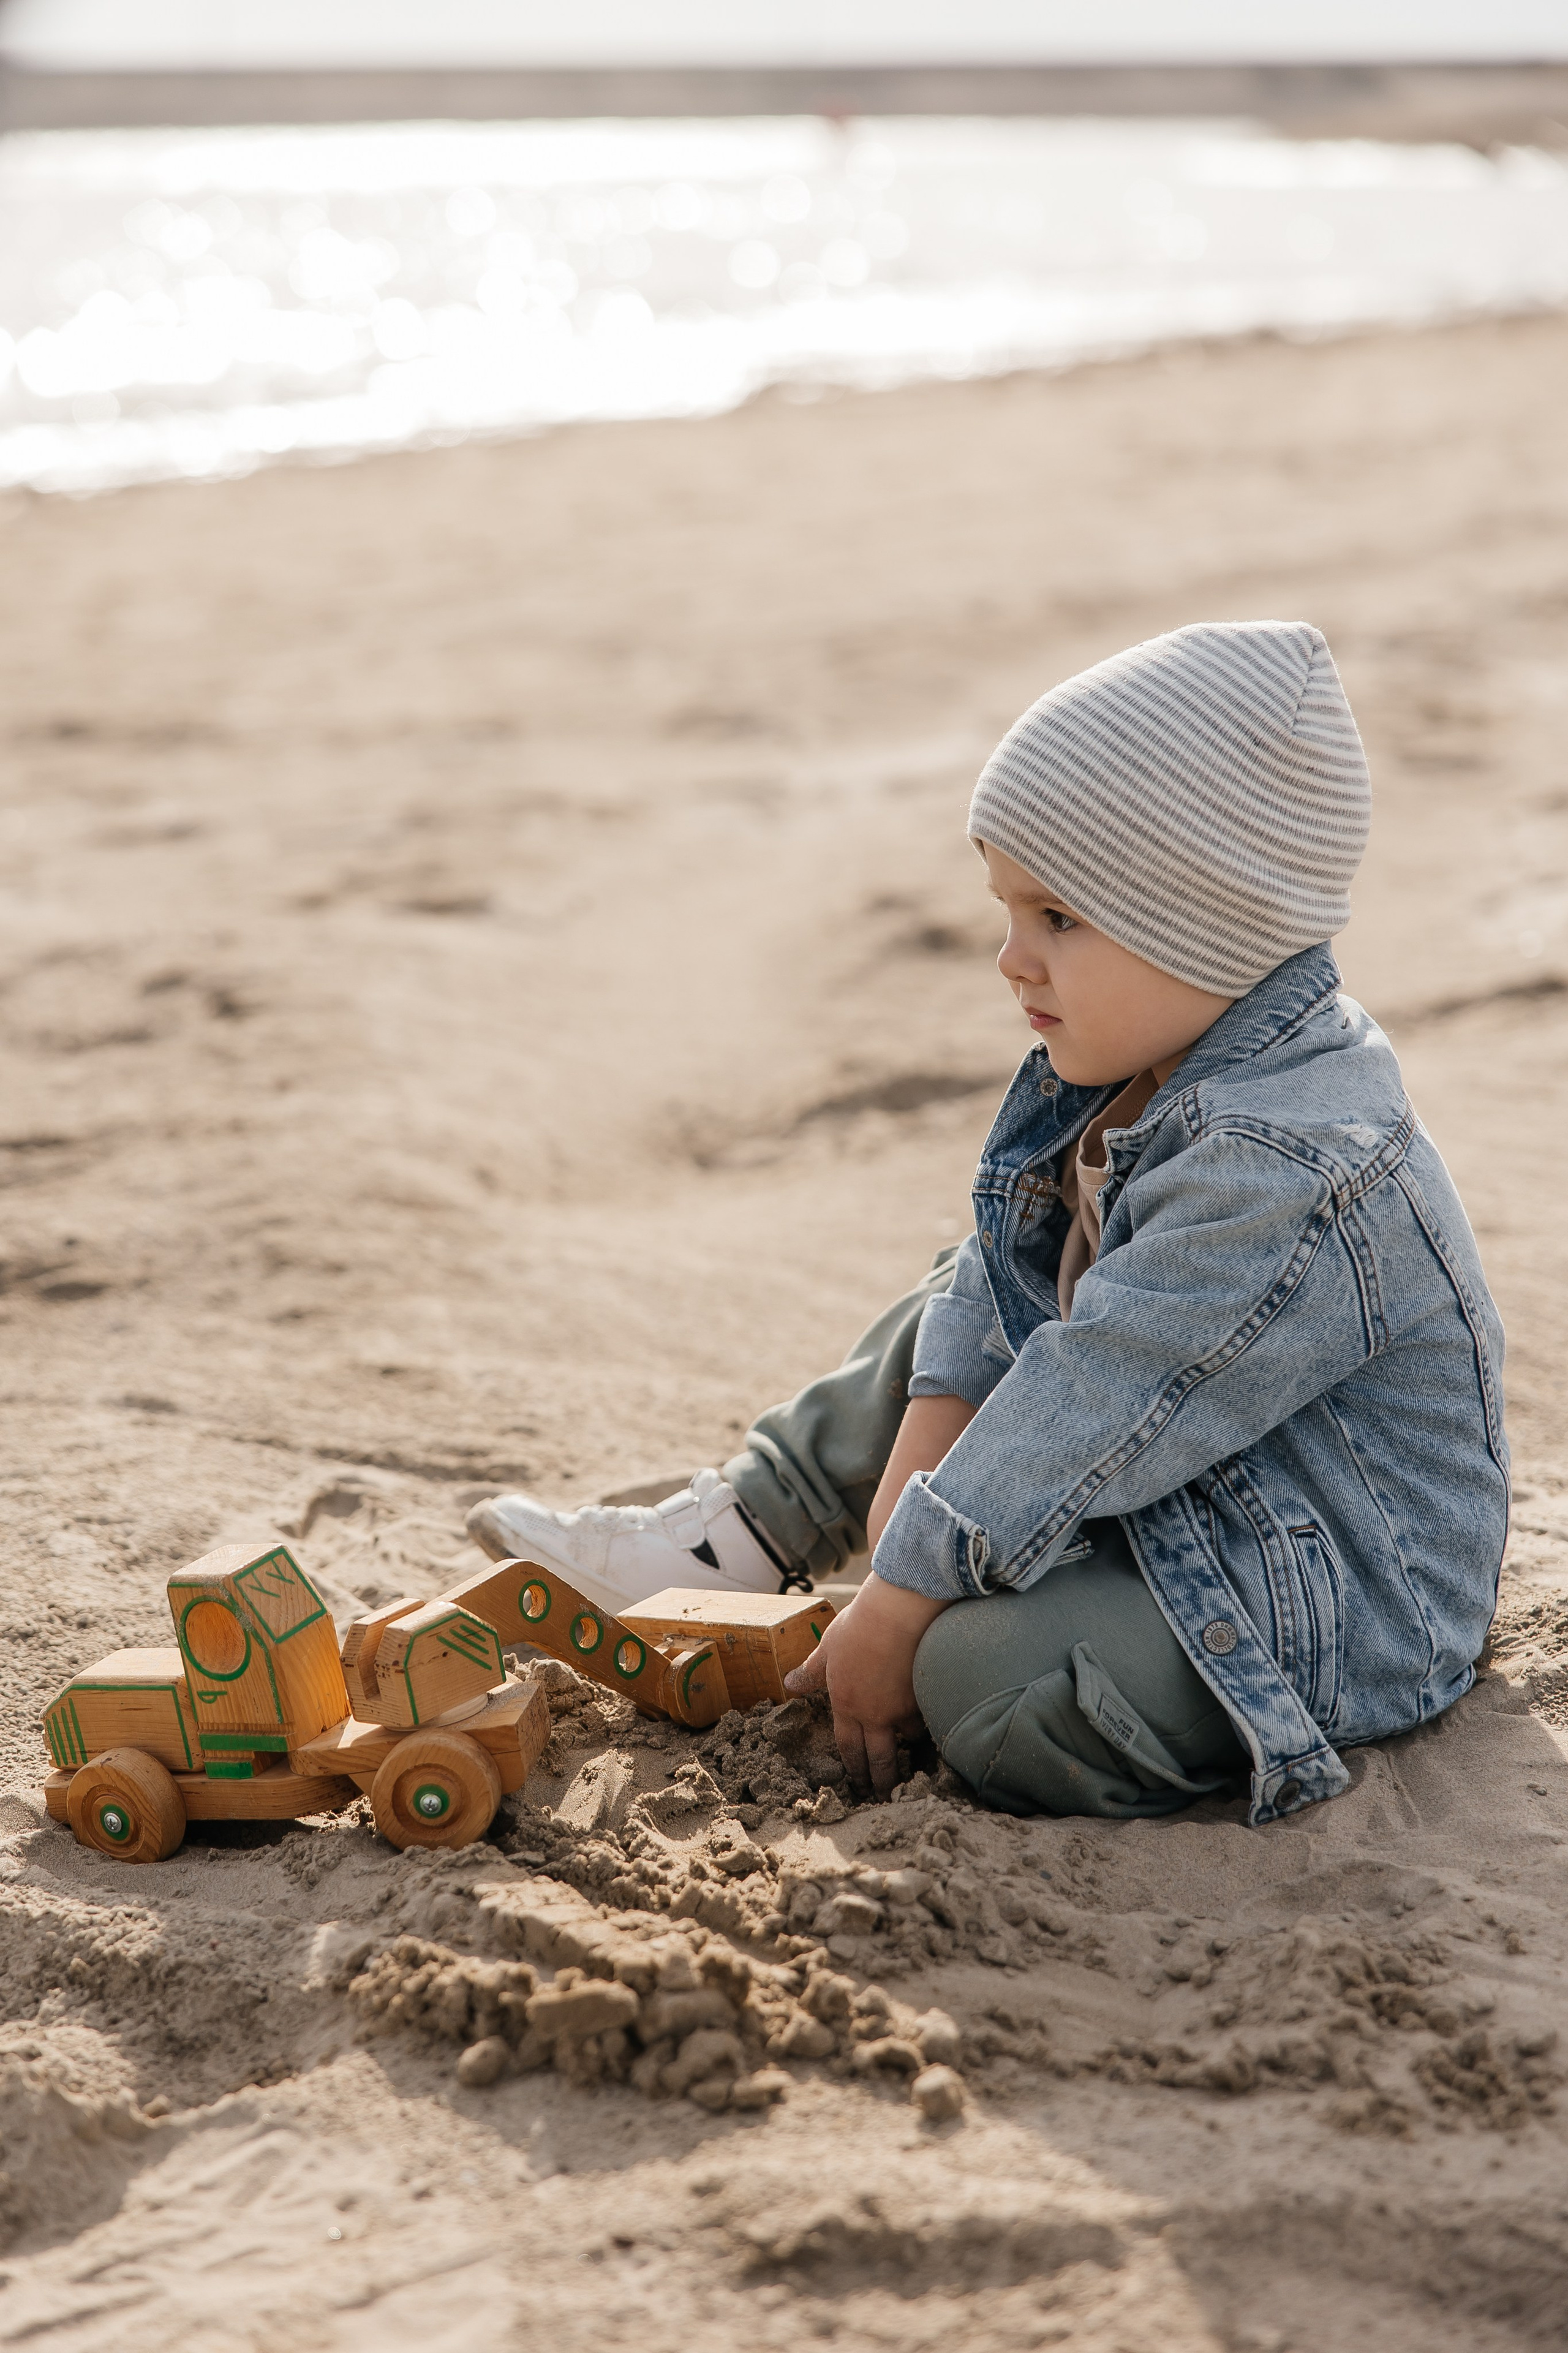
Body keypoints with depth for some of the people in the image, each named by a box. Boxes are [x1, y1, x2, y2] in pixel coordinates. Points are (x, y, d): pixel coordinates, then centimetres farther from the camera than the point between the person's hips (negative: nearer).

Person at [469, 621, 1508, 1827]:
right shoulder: (1132, 1068, -1)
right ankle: (728, 1542, 23)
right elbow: (1010, 1258, 8)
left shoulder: (1288, 1177, -32)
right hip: (1175, 1485, 10)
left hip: (1341, 1609, -10)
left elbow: (1093, 1410, -29)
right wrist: (928, 1440, -6)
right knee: (951, 1323, 18)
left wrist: (899, 1608, -22)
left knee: (984, 1671, -31)